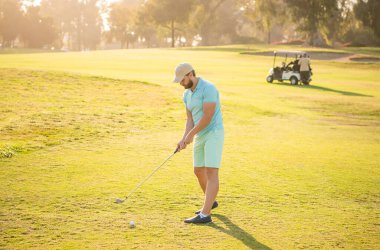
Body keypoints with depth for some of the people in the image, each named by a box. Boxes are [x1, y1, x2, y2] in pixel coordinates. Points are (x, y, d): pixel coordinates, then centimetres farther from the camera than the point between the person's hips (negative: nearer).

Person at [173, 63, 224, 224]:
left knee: (211, 173, -13)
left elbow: (207, 117, -21)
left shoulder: (208, 88, -19)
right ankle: (211, 202, 38)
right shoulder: (187, 94, 9)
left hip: (214, 134, -9)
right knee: (199, 171, 16)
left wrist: (190, 135, -13)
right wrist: (184, 139, -7)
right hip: (200, 136, 9)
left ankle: (205, 214, -17)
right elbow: (190, 119, 9)